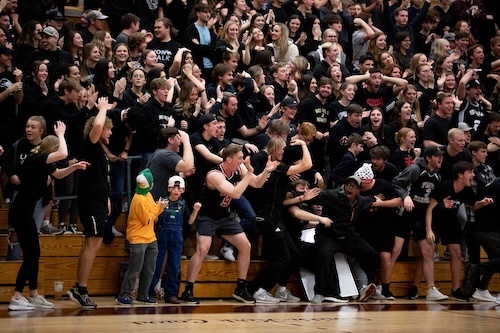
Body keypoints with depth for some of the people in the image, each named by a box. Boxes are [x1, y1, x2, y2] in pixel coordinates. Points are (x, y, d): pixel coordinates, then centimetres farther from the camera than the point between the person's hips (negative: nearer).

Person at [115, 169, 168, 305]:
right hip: (138, 239, -9)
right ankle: (124, 295, -2)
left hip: (150, 238, 9)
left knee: (149, 269, 10)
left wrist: (160, 207, -4)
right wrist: (158, 207, -10)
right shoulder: (139, 200, -20)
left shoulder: (148, 195, 8)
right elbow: (147, 220, -16)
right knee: (135, 269, -8)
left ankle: (143, 295, 16)